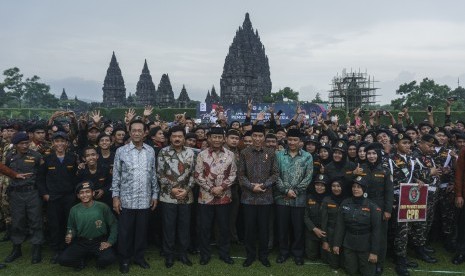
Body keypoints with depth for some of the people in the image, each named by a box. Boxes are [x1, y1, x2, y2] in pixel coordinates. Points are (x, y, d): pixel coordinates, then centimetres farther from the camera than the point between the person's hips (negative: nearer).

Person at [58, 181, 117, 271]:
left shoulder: (102, 207, -10)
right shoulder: (74, 210, -2)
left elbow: (113, 225, -2)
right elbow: (71, 227, 12)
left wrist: (110, 242, -9)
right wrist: (69, 235, -9)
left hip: (99, 242, -2)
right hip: (80, 243, 2)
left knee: (109, 258, -30)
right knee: (62, 259, -21)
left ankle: (99, 263, 8)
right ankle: (81, 260, 11)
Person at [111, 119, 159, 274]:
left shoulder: (150, 151, 4)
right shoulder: (121, 151, -3)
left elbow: (153, 174, 8)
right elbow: (116, 176, -1)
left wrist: (155, 195, 6)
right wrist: (115, 196, -5)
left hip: (145, 200, 2)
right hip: (126, 199, -2)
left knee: (142, 230, 12)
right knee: (124, 231, 7)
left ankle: (139, 256, 29)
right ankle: (124, 259, 24)